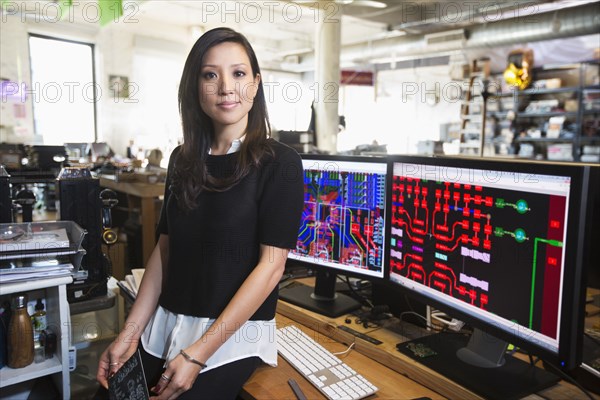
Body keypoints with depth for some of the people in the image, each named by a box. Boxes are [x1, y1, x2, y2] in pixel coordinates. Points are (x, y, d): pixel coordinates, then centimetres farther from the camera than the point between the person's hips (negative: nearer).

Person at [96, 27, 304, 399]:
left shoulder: (279, 163, -12)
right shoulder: (183, 160, 5)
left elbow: (271, 265, -16)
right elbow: (165, 248, 8)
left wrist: (198, 353, -18)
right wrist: (129, 333, 1)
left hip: (234, 336, -5)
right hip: (164, 325, 5)